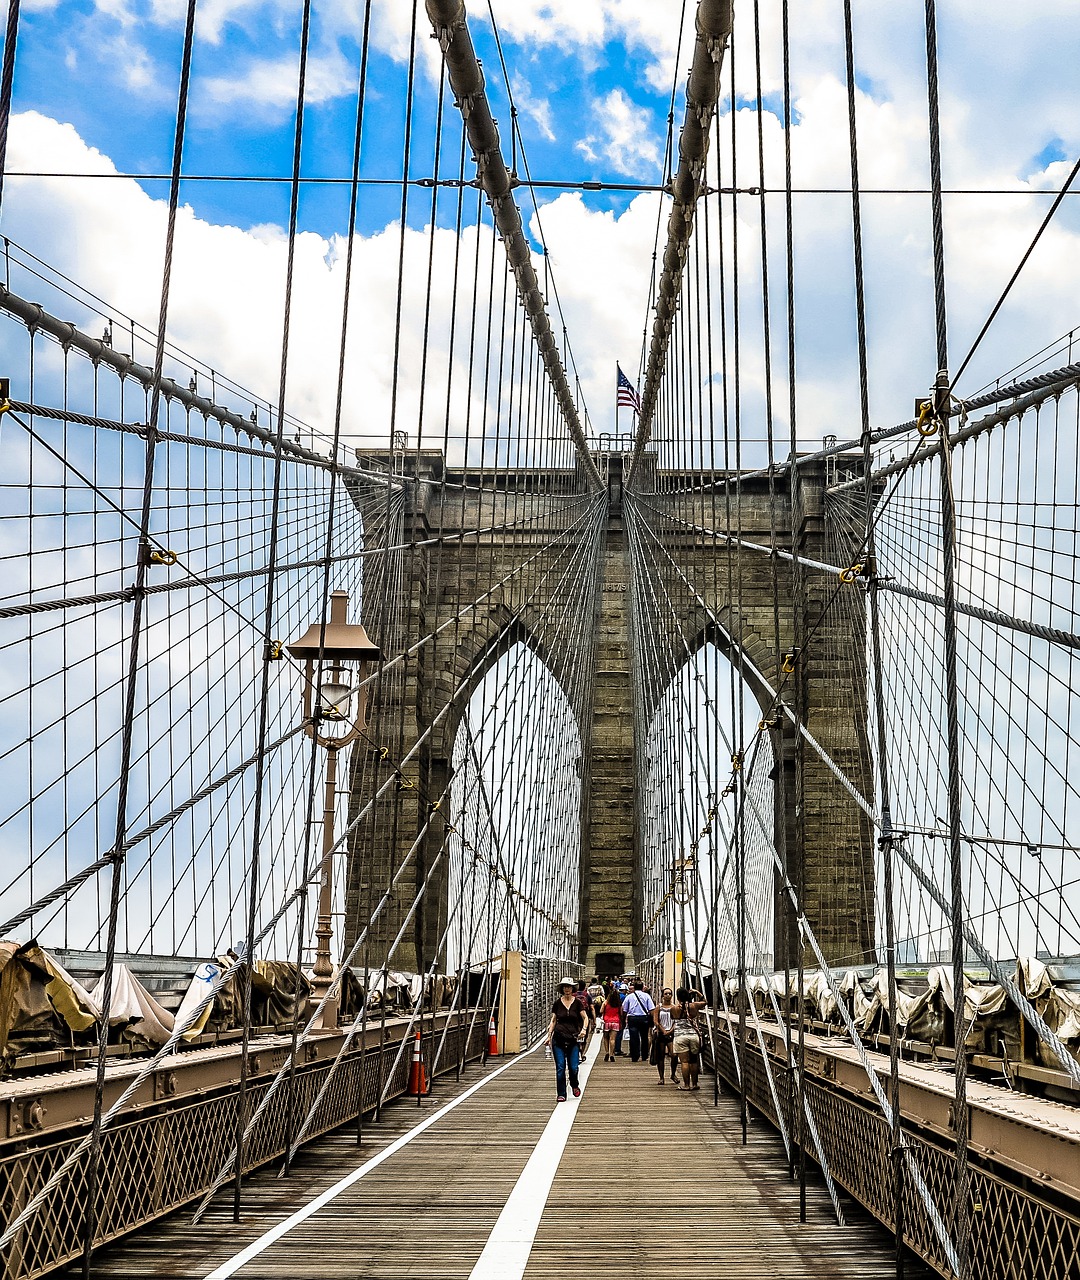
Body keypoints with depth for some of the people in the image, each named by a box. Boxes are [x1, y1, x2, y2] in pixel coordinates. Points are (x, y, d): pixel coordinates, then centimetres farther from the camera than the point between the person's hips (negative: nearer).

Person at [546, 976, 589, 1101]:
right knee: (560, 1067, -3)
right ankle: (561, 1094, 8)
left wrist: (583, 1029, -14)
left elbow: (585, 1018, 4)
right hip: (558, 1038, 1)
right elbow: (553, 1020, 12)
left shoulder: (577, 1002, 2)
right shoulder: (557, 1003, 5)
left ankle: (575, 1086, 27)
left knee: (573, 1067, -3)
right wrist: (549, 1035, 4)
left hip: (573, 1039, -1)